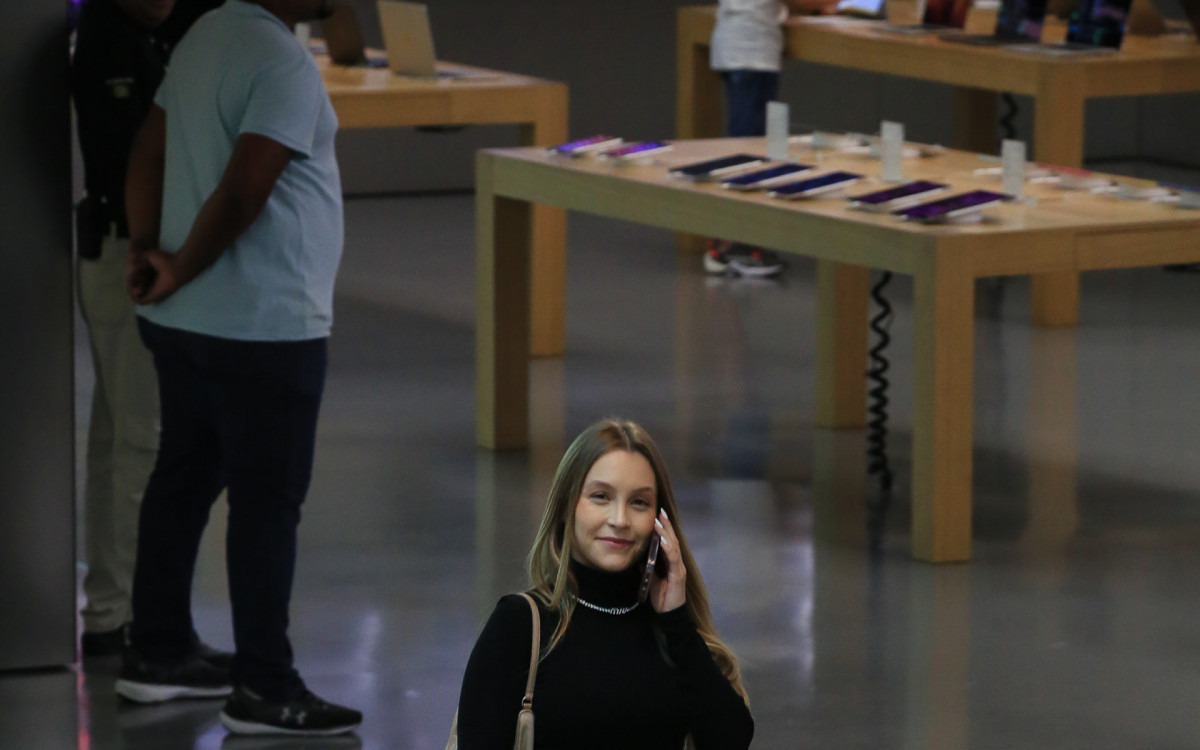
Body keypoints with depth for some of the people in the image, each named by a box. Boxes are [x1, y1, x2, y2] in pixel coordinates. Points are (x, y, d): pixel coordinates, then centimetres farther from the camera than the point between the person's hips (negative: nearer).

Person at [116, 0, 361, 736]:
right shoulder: (285, 63, -20)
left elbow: (148, 154, 10)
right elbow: (242, 192, -24)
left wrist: (147, 249, 4)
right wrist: (181, 272, -11)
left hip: (186, 320, 9)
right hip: (264, 326, -9)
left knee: (183, 481, 17)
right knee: (268, 503, -1)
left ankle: (157, 655, 26)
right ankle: (264, 689, 4)